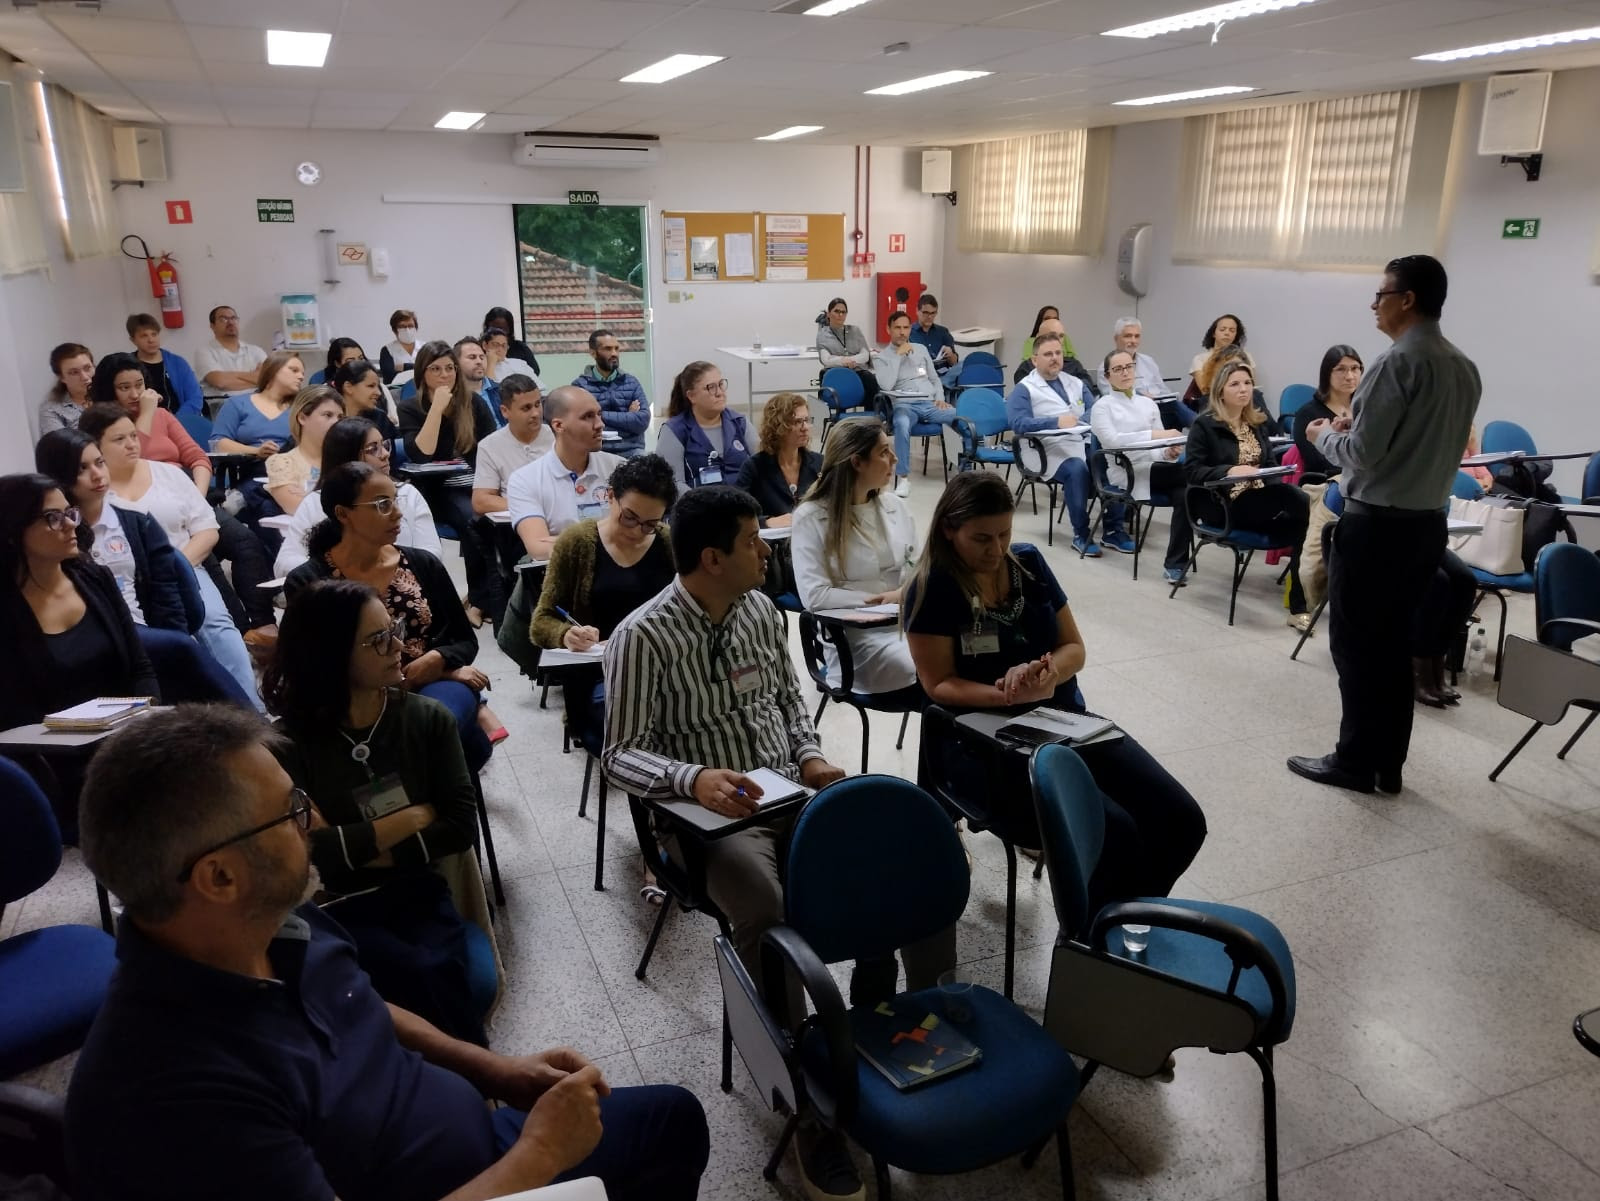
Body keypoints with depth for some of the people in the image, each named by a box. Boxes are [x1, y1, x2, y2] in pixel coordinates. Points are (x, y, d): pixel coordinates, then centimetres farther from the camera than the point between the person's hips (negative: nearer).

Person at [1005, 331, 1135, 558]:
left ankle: (1114, 530, -12)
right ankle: (1081, 534, -20)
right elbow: (1018, 423, -13)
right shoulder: (1024, 390, 3)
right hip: (1053, 450, -5)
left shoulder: (1075, 384, 24)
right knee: (1077, 468, -35)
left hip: (1085, 443, 5)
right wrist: (1056, 422, -23)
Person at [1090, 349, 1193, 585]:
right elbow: (1111, 440, -14)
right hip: (1126, 472, -5)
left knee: (1183, 494, -29)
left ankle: (1174, 564, -24)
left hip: (1157, 469, 5)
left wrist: (1170, 452, -11)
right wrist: (1153, 435, -23)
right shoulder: (1102, 406, 5)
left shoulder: (1148, 403, 22)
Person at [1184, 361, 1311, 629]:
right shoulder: (1204, 425, -1)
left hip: (1261, 502, 6)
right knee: (1301, 503, -29)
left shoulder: (1258, 423, 19)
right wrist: (1230, 470, -23)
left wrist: (1273, 473, -4)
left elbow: (1272, 464, 20)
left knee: (1298, 522, -25)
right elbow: (1191, 471, -9)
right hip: (1224, 505, -6)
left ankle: (1299, 607, -21)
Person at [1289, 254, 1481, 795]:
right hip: (1427, 523, 8)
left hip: (1376, 524, -8)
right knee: (1393, 645, 15)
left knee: (1356, 646, 3)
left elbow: (1361, 453, -17)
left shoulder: (1399, 361, -16)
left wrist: (1325, 435, 2)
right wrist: (1353, 428, 16)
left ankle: (1355, 762, 11)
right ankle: (1388, 763, 21)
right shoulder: (1464, 368, 10)